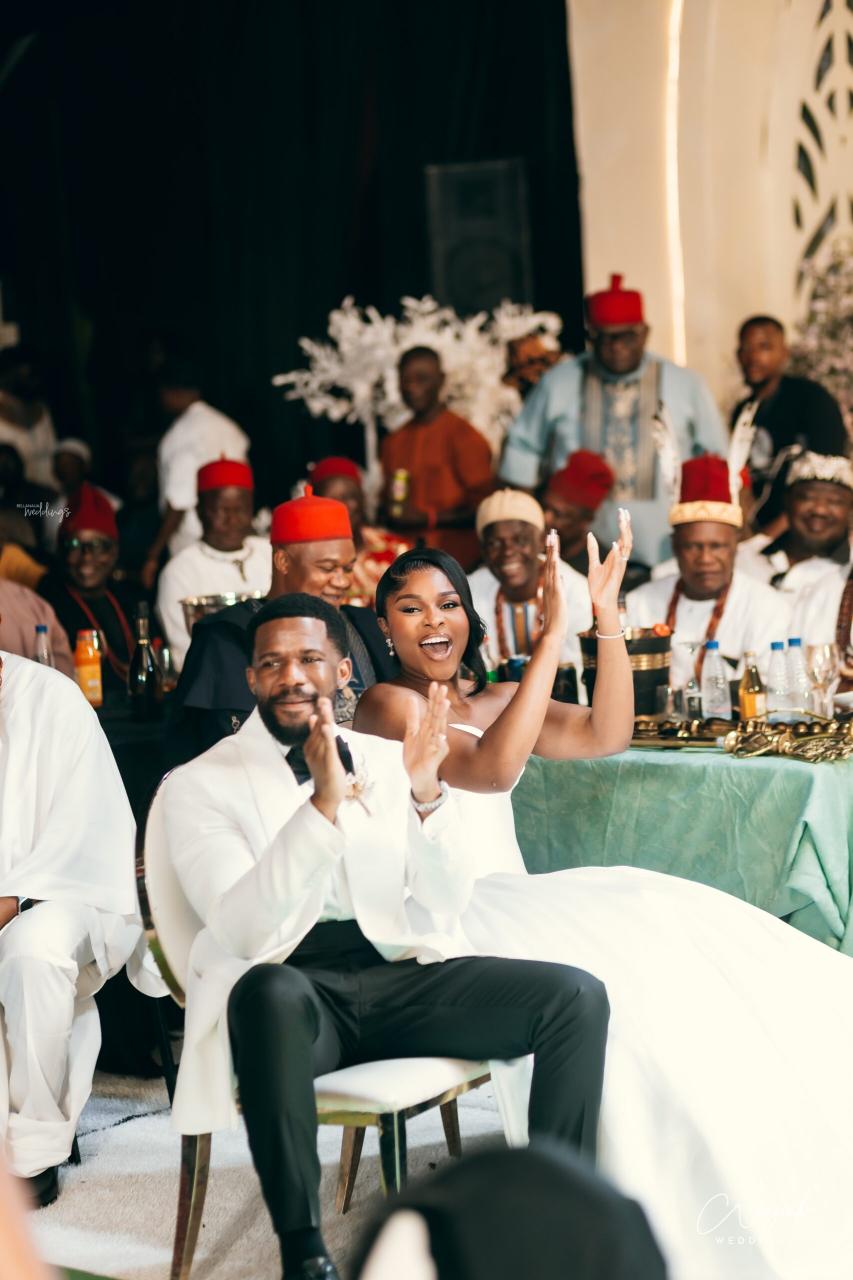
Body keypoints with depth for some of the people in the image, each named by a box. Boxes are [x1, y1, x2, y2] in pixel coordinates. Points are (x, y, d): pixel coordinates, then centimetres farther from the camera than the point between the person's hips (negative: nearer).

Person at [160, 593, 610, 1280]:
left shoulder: (386, 760, 13)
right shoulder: (201, 785, 1)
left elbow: (447, 904, 5)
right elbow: (242, 929, -14)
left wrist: (426, 795, -13)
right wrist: (323, 804, -25)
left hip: (402, 975, 4)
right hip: (285, 987, -4)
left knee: (577, 996, -17)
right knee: (268, 990, -41)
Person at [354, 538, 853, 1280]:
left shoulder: (493, 703, 18)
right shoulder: (385, 704, -4)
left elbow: (606, 735, 3)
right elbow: (490, 768, -21)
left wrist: (606, 614, -8)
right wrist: (553, 633, -23)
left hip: (516, 903, 7)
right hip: (440, 923, -7)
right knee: (625, 983, -31)